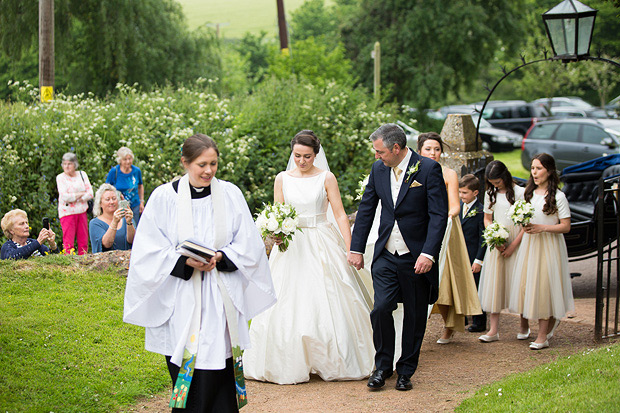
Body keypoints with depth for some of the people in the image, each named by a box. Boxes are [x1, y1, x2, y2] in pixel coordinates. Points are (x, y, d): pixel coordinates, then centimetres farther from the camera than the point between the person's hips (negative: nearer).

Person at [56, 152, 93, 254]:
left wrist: (75, 199, -7)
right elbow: (65, 197, -12)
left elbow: (90, 194, 3)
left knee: (83, 242, 1)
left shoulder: (82, 174, 11)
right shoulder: (60, 177, 0)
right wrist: (81, 194, -5)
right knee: (68, 242, -8)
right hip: (67, 212, -4)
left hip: (82, 211, 4)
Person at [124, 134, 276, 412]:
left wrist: (220, 258, -13)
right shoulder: (164, 197, -2)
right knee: (186, 378, -1)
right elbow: (149, 251, -3)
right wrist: (186, 262, -18)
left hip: (220, 301, 1)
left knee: (219, 376, 0)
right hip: (181, 302, -1)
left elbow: (248, 245, 5)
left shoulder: (230, 194, 4)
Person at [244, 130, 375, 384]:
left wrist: (350, 249, -9)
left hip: (322, 246, -2)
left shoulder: (326, 178, 0)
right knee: (287, 304, -2)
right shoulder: (282, 179, 6)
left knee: (327, 303, -2)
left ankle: (332, 362, 11)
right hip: (291, 246, 2)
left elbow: (340, 215, -2)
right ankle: (290, 363, 7)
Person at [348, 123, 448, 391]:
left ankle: (406, 371, 21)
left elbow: (439, 215, -14)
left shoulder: (428, 169, -11)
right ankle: (383, 366, 8)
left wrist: (428, 254, -22)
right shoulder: (378, 169, 3)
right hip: (386, 255, 3)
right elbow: (366, 209, 12)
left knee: (415, 317, 6)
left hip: (417, 257, -3)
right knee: (381, 308, -9)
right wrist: (356, 248, 10)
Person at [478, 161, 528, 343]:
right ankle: (493, 329, -1)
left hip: (516, 244, -4)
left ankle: (524, 326, 16)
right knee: (493, 284, -1)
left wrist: (513, 245, -12)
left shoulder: (520, 193, -7)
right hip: (496, 244, 4)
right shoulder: (490, 194, 8)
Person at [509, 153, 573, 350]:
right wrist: (525, 225, -3)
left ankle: (542, 337, 0)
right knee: (528, 285, 6)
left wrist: (542, 228, -19)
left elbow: (566, 226, -9)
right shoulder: (529, 193, 11)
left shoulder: (558, 196, -8)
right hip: (529, 244, 6)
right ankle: (551, 321, 30)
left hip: (549, 245, -6)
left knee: (544, 286, -5)